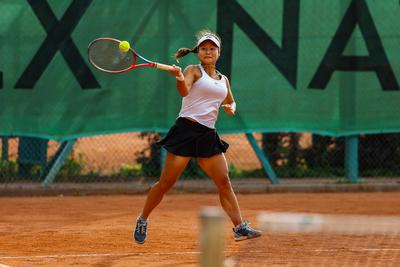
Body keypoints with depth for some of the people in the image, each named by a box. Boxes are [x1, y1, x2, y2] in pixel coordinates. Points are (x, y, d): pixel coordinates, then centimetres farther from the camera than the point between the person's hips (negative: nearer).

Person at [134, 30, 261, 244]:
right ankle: (142, 220, 13)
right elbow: (184, 91, -21)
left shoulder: (223, 80, 17)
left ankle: (240, 228, -1)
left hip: (207, 135, 6)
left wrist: (231, 108, 8)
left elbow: (231, 102, 33)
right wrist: (180, 79, -44)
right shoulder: (193, 71, -1)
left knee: (224, 182, -1)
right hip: (187, 129, -6)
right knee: (166, 182, -3)